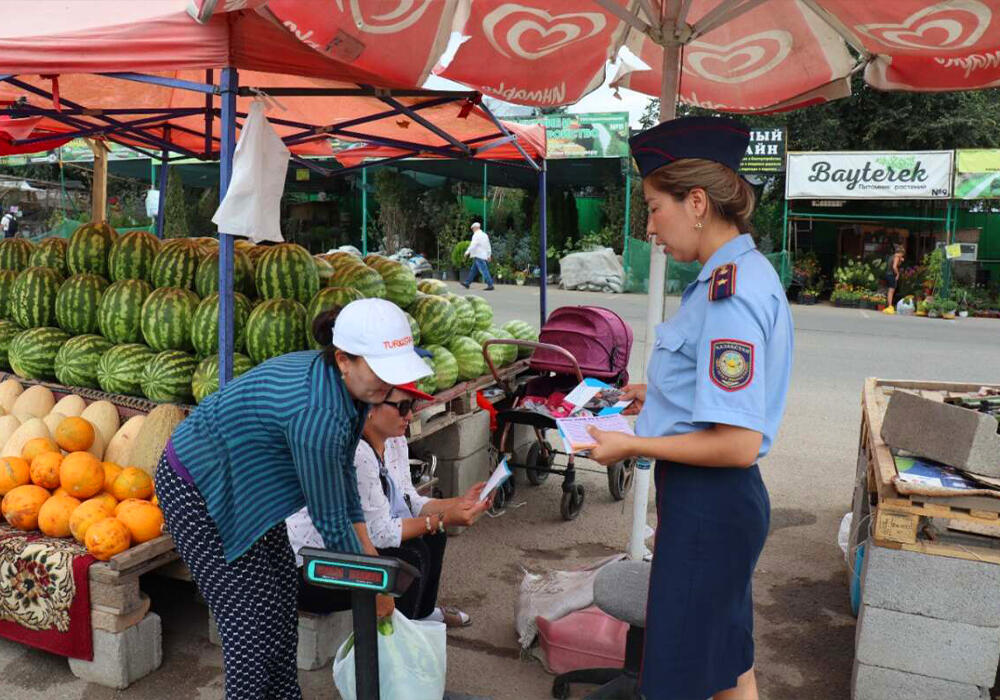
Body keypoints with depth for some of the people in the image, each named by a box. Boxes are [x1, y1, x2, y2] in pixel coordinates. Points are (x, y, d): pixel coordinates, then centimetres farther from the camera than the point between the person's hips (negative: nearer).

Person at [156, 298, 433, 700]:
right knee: (252, 616, -1)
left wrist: (369, 553, 5)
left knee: (281, 599, 15)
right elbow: (331, 521, -25)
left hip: (241, 483, 9)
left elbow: (342, 475, 3)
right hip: (198, 489, -9)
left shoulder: (346, 385, -10)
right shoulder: (318, 413, -37)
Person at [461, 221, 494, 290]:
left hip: (478, 256, -10)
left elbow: (473, 245, -20)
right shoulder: (484, 235, 17)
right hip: (483, 255, 10)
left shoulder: (476, 235, -11)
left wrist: (467, 252, -13)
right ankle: (467, 283, 23)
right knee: (473, 270, 16)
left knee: (484, 270, -11)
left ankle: (490, 285, -14)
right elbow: (488, 246, 20)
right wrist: (489, 255, 23)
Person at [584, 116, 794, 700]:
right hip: (721, 501, 10)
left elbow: (737, 444, -27)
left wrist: (632, 446, -18)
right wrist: (659, 394, 14)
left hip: (707, 504, -10)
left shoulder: (729, 292, -24)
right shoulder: (745, 271, 8)